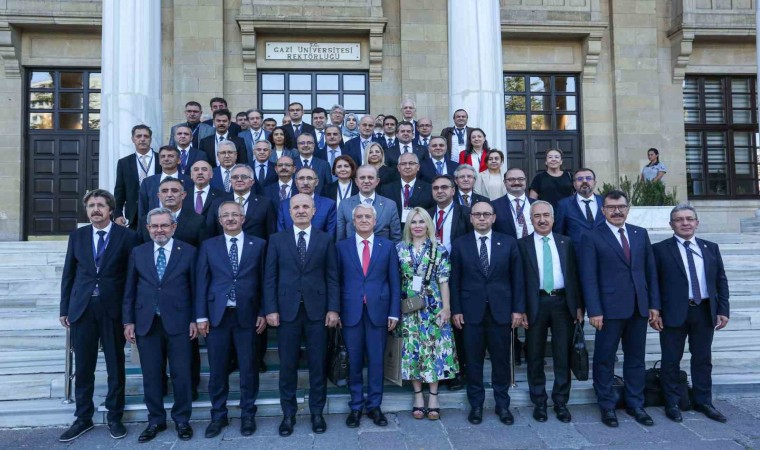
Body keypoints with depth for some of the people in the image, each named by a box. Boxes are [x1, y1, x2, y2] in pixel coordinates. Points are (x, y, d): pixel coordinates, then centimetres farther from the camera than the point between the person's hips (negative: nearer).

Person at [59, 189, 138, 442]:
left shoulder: (127, 236, -1)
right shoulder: (77, 236, 9)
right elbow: (68, 274, 11)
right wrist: (64, 308, 7)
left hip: (113, 310, -2)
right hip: (81, 309, 3)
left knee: (115, 367, 7)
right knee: (83, 367, 9)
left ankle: (114, 417, 21)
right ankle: (83, 418, 23)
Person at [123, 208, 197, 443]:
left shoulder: (188, 252, 1)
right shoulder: (138, 252, 8)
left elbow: (195, 287, 1)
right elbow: (130, 290, 9)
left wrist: (194, 320, -2)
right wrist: (128, 321, 4)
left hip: (178, 323, -2)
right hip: (146, 324, 2)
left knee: (181, 374, 3)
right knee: (151, 376, 9)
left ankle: (182, 419, 20)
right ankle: (155, 420, 24)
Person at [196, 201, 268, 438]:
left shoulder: (259, 244, 5)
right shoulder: (208, 246, 8)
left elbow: (264, 280, 4)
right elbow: (202, 282, 5)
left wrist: (263, 313, -1)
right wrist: (201, 316, -1)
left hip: (247, 315, -1)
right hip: (217, 315, 1)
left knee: (248, 368, 6)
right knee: (217, 370, 8)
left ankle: (248, 415, 21)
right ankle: (218, 416, 23)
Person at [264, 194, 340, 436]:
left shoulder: (326, 239, 5)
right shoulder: (277, 239, 5)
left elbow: (332, 277, 3)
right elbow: (270, 278, 3)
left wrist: (333, 308, -4)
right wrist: (271, 309, -4)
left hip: (317, 310, 0)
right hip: (287, 310, 0)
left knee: (317, 364, 7)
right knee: (287, 366, 7)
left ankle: (317, 412, 21)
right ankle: (288, 414, 21)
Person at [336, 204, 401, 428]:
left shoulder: (387, 246, 5)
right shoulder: (342, 247, 5)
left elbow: (394, 281, 4)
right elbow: (336, 281, 4)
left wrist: (394, 312, -2)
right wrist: (335, 311, -2)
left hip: (378, 310, 0)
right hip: (351, 312, 0)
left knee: (376, 360, 6)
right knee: (354, 361, 7)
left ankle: (374, 405, 20)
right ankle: (356, 406, 21)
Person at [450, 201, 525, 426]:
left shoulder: (508, 243, 3)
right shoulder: (460, 245, 2)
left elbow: (517, 278, 4)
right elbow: (454, 280, 2)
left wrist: (518, 309, -1)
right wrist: (456, 310, -3)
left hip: (501, 310, 1)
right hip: (471, 311, 0)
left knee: (501, 359, 8)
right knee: (473, 360, 6)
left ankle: (502, 404, 22)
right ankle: (476, 404, 20)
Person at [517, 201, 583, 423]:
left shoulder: (566, 242, 9)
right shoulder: (522, 244, 1)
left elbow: (574, 275, 7)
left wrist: (579, 306, 3)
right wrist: (521, 309, -8)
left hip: (563, 302, 2)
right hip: (535, 304, -1)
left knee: (563, 355, 7)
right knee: (535, 356, 8)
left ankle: (561, 402, 21)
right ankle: (539, 402, 21)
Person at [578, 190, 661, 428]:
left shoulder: (641, 234, 11)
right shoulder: (592, 237, -3)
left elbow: (651, 271, 11)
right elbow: (589, 277, -8)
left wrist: (654, 303, 6)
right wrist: (594, 311, -13)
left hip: (639, 308, 4)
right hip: (610, 308, -4)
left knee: (636, 358, 13)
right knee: (604, 359, 5)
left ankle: (635, 404, 26)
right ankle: (607, 406, 18)